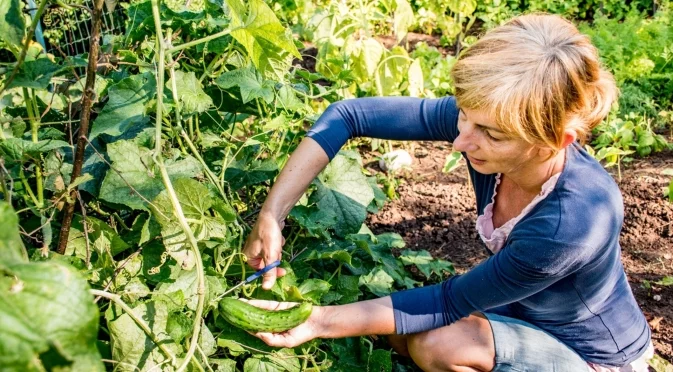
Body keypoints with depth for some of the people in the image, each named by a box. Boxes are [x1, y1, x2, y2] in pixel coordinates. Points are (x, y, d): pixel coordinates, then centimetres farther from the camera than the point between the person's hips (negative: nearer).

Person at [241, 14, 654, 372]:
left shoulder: (575, 220, -39)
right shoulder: (486, 118, -24)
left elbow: (450, 302, -27)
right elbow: (348, 116, -19)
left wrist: (321, 322, -26)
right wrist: (271, 216, -25)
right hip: (527, 312, 6)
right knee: (399, 331, -11)